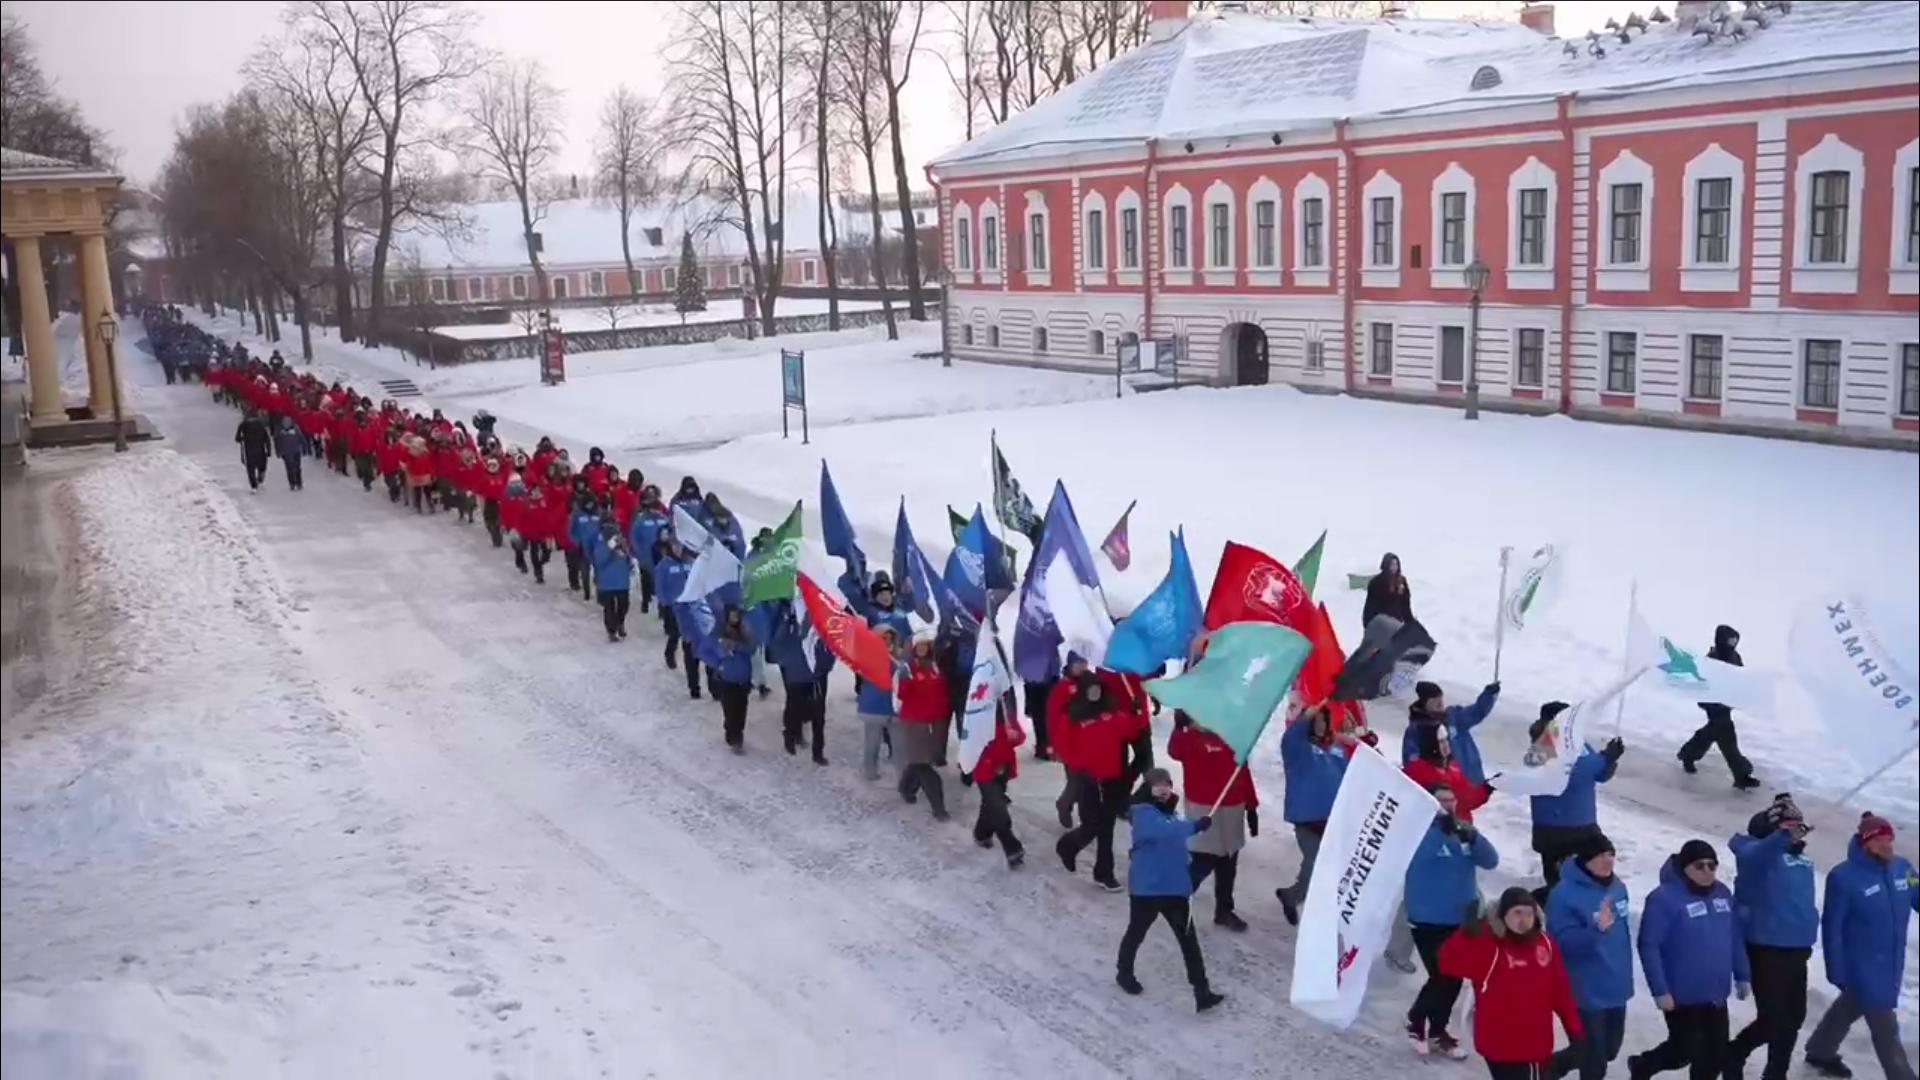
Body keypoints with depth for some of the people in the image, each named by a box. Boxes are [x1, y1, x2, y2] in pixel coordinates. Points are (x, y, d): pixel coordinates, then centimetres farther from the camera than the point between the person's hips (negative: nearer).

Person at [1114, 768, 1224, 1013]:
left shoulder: (1171, 812, 9)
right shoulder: (1143, 814, -16)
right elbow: (1164, 831, -37)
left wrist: (1188, 878, 18)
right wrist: (1195, 825, -44)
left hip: (1175, 887, 6)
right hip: (1146, 888, -6)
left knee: (1189, 940, 1)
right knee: (1136, 933, 14)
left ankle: (1202, 992, 1)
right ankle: (1124, 973, 39)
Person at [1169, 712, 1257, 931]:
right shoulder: (1188, 739, -9)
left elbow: (1243, 772, 13)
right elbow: (1174, 751, -33)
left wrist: (1251, 806, 12)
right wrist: (1179, 726, -45)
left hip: (1233, 809, 6)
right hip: (1204, 810, -6)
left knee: (1228, 865, 15)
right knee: (1202, 863, -11)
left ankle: (1224, 910, 28)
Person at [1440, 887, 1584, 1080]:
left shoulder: (1545, 945, 1)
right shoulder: (1486, 944, -16)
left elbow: (1561, 991, 9)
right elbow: (1449, 963, -30)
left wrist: (1574, 1029, 9)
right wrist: (1468, 931, -41)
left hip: (1538, 1045, 6)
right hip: (1501, 1046, -6)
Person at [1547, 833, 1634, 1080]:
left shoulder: (1617, 886, 3)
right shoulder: (1564, 894, -21)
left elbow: (1622, 932, 15)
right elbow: (1562, 942, -24)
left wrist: (1624, 974, 19)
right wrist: (1596, 930, -38)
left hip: (1616, 987, 8)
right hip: (1587, 991, -8)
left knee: (1609, 1050, 21)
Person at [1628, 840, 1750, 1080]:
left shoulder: (1722, 893, 4)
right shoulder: (1665, 898, -19)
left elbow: (1734, 938, 14)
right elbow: (1649, 947, -19)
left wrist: (1742, 975, 13)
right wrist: (1660, 990, -20)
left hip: (1715, 993, 7)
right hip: (1682, 995, -7)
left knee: (1716, 1055, 11)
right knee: (1684, 1051, 3)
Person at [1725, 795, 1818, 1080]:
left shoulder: (1802, 859, 10)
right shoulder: (1762, 851, -16)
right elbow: (1750, 856, -42)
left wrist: (1807, 938, 21)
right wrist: (1782, 836, -59)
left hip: (1796, 949, 8)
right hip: (1767, 950, -8)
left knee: (1793, 1017, 17)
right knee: (1774, 1018, -3)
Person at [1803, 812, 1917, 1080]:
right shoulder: (1844, 877, -22)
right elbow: (1832, 927, -17)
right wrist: (1836, 970, -15)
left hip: (1891, 962, 7)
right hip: (1862, 966, -7)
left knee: (1850, 1006, 25)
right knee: (1886, 1029, -1)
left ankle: (1820, 1051, 46)